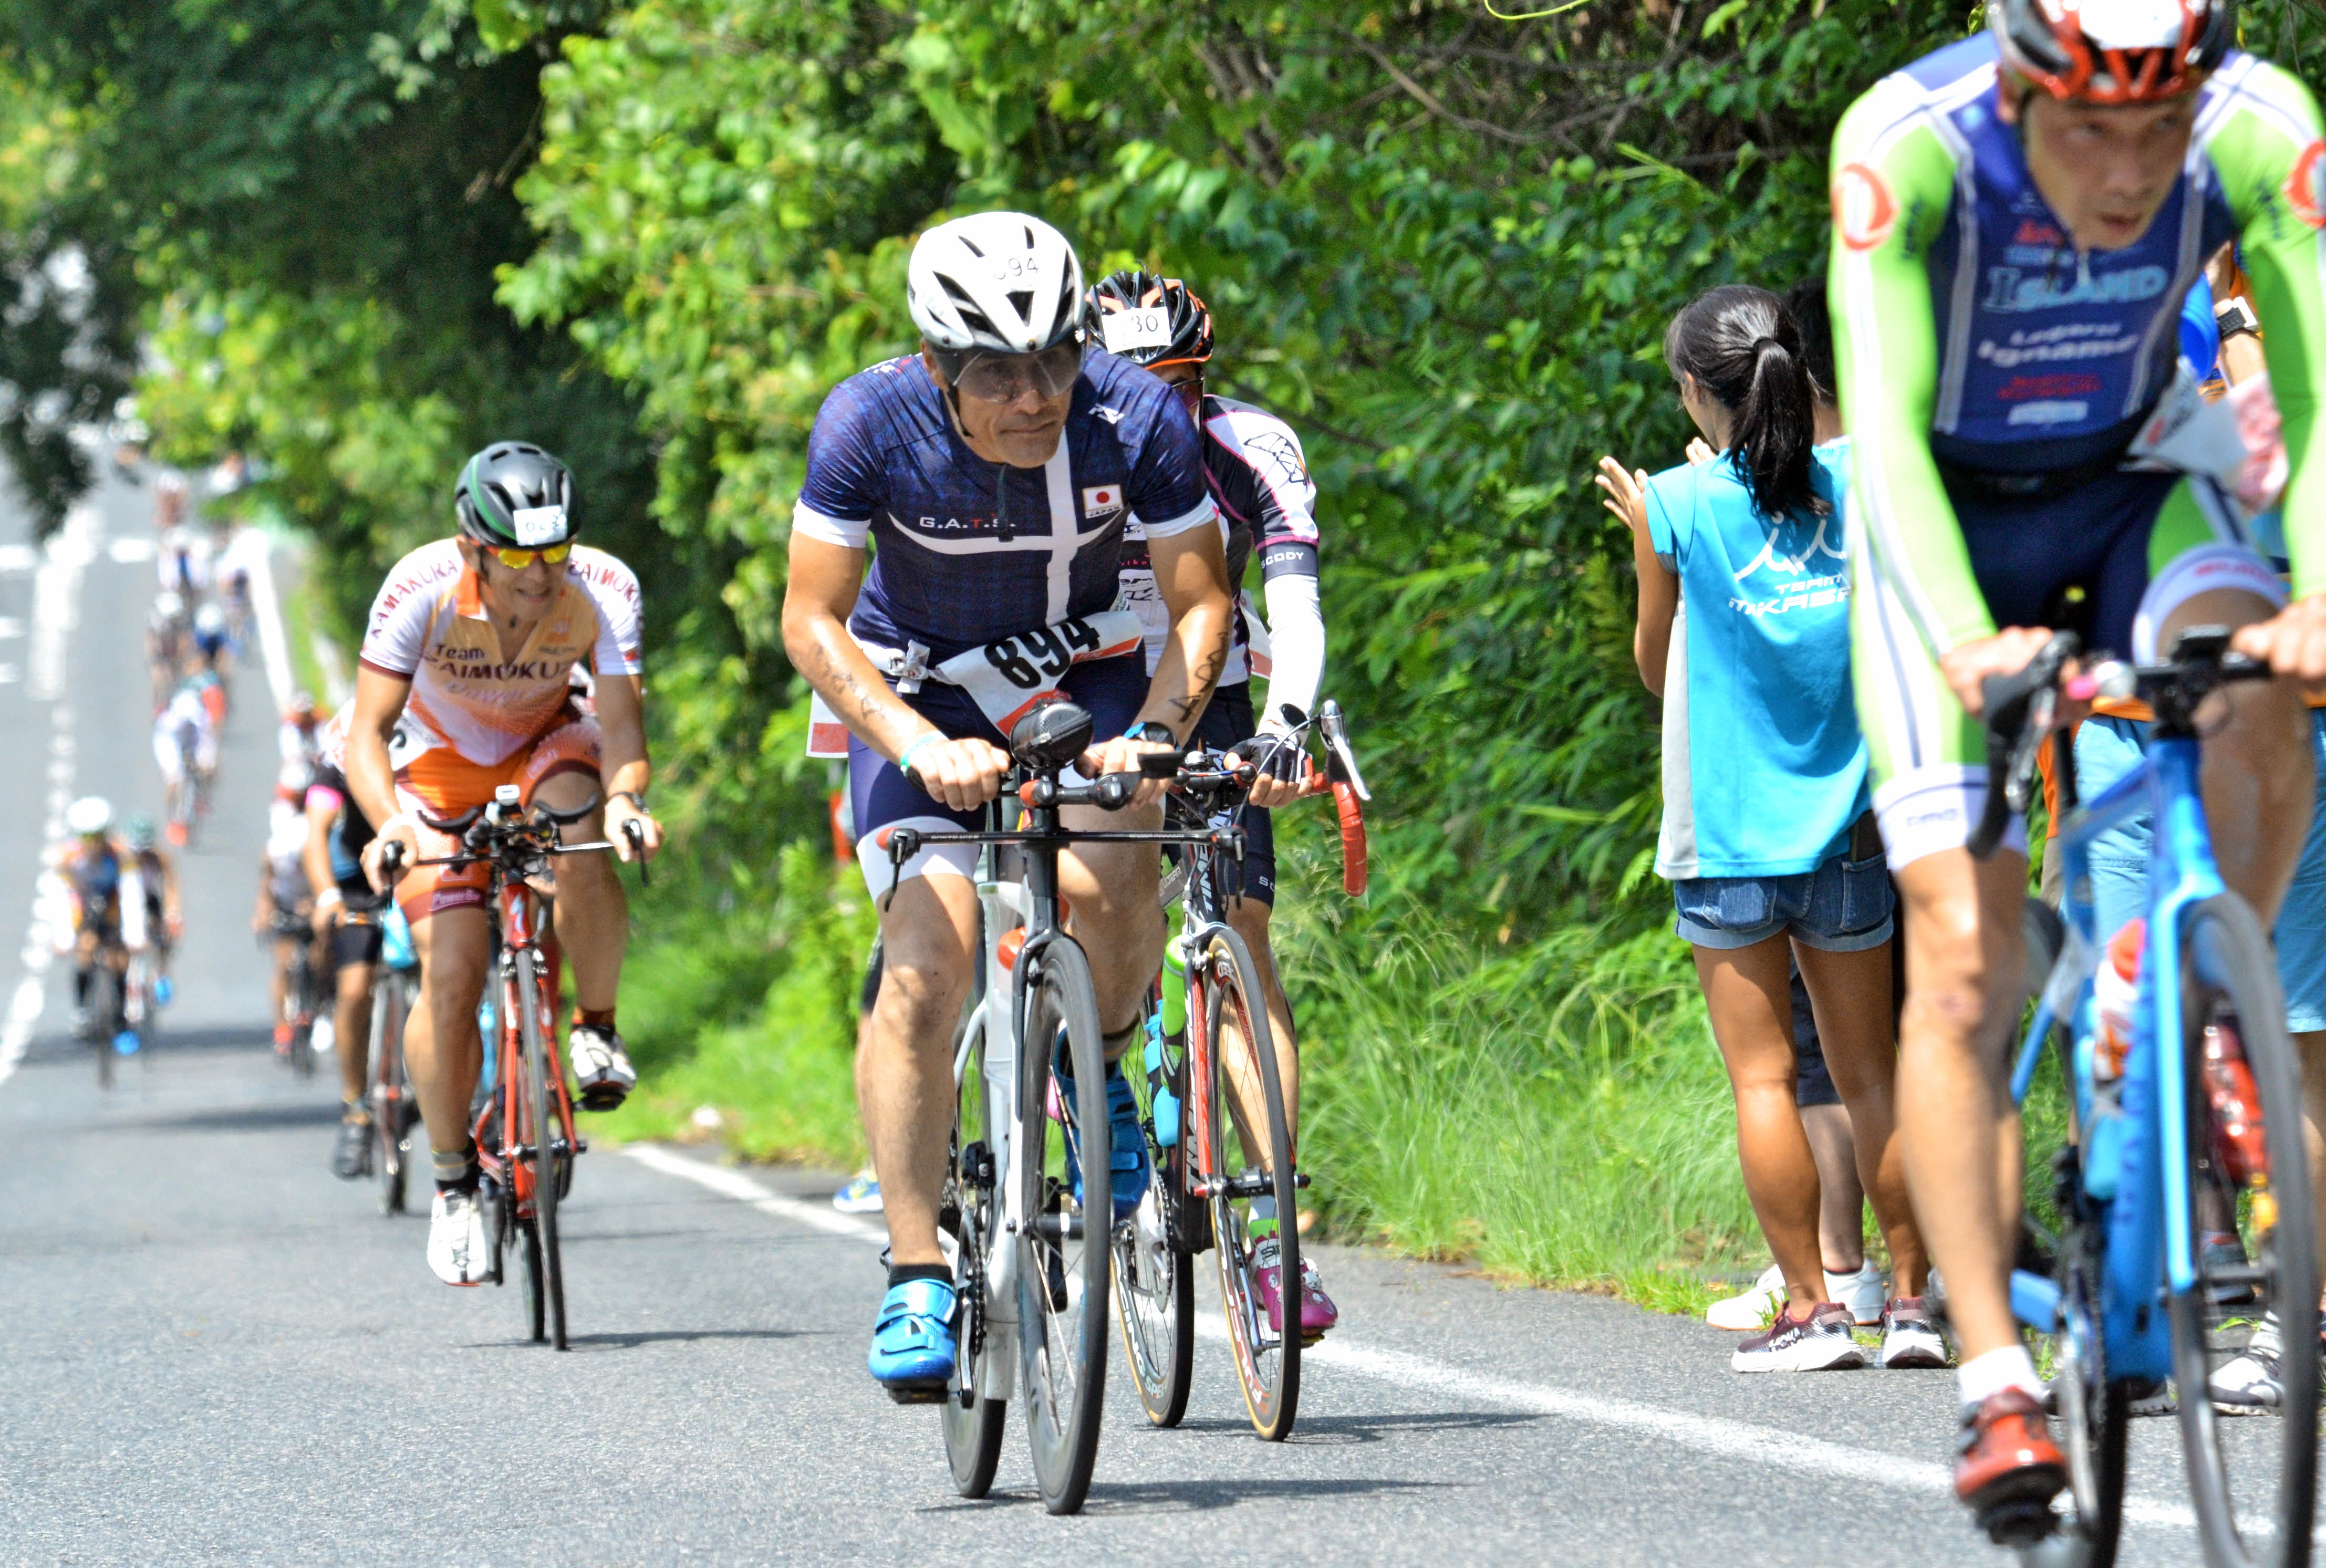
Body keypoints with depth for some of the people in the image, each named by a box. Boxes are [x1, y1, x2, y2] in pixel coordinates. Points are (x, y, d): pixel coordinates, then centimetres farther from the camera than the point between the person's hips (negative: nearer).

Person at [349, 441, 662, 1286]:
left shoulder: (604, 589, -27)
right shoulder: (423, 587, -29)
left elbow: (620, 725, -29)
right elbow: (366, 732, -28)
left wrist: (625, 797, -51)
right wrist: (389, 825, -46)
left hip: (545, 750, 1)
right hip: (442, 765, -1)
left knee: (580, 847, -36)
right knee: (452, 973, -16)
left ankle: (597, 1028, -13)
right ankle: (454, 1183, 1)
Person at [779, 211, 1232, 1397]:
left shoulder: (1137, 420, -25)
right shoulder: (871, 424, -27)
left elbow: (1200, 604, -15)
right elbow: (813, 622, -21)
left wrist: (1154, 731, -33)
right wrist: (923, 750, -35)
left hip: (1082, 681, 1)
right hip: (921, 694, -1)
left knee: (1108, 880, -29)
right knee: (926, 964, -19)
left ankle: (1100, 1076, 4)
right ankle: (914, 1280, -12)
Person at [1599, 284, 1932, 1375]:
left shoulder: (1679, 504, -7)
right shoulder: (1856, 480, 0)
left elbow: (1658, 668, 3)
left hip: (1729, 829, -3)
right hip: (1847, 828, 3)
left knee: (1762, 1076, 1)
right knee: (1870, 1072, 10)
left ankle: (1810, 1310, -2)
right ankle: (1912, 1299, 9)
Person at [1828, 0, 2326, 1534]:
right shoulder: (1910, 139, -32)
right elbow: (1884, 425, -35)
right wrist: (1963, 639, -51)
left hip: (2136, 483, 2)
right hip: (1949, 514, -2)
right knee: (1964, 958, -14)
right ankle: (1997, 1381, -11)